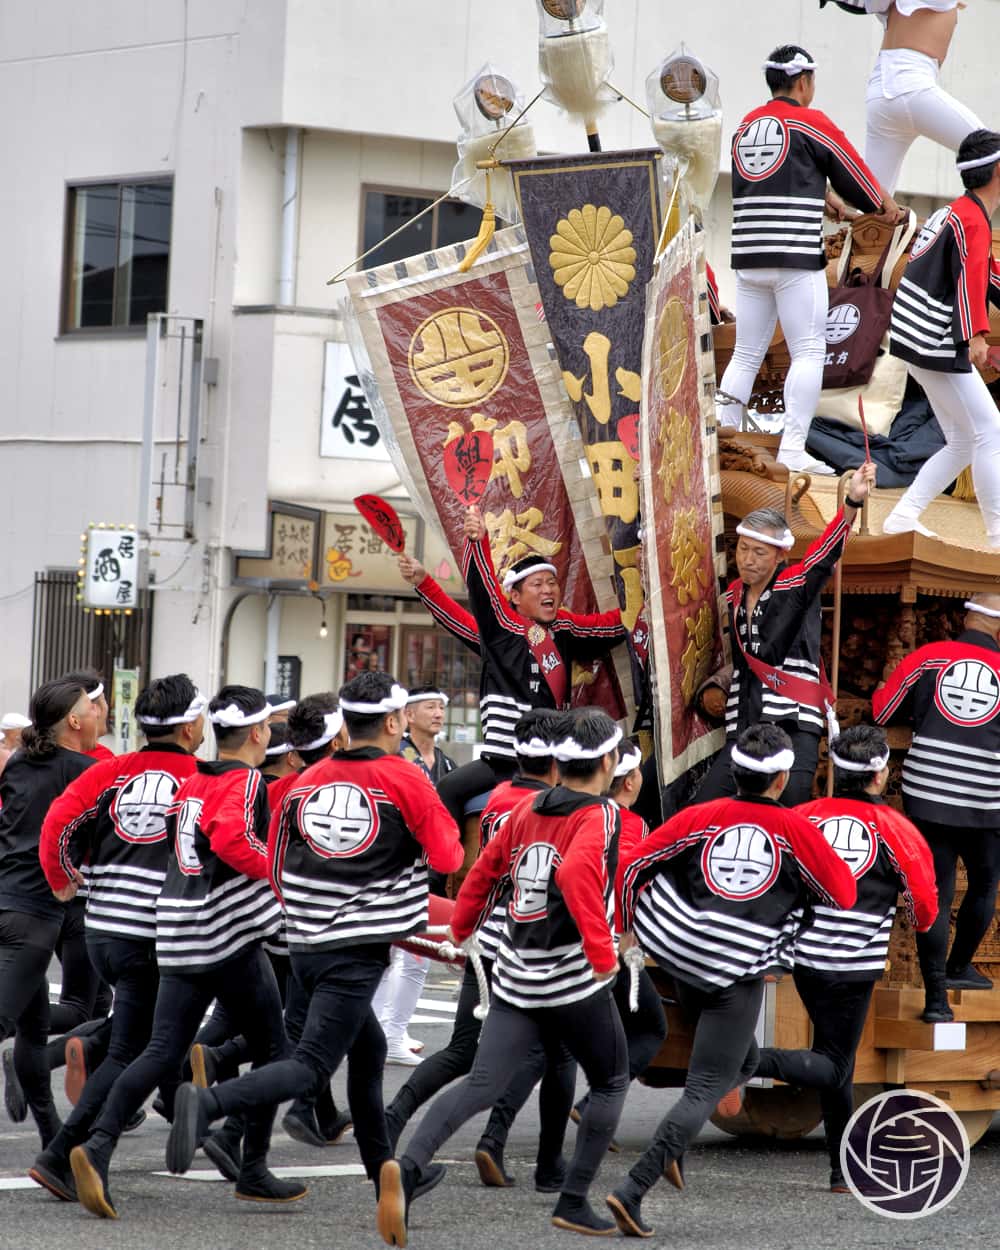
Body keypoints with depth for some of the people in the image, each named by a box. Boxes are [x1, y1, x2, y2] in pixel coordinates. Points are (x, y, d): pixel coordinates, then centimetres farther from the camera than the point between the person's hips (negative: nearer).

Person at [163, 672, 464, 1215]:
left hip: (305, 944, 7)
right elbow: (448, 857, -2)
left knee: (368, 1050, 23)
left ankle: (382, 1171, 30)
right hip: (360, 950, -7)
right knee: (312, 1067, -9)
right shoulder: (404, 779, -7)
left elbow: (277, 868, 13)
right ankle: (208, 1103, -30)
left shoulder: (308, 781, 8)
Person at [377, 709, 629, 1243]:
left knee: (481, 1086, -2)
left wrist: (460, 928, 32)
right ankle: (574, 1203, 15)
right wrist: (603, 952, -26)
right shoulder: (601, 815, -11)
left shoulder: (526, 810, 9)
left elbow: (485, 869, 16)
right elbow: (576, 874, -30)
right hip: (575, 984, -5)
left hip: (515, 979, 5)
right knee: (611, 1083, 16)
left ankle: (409, 1168, -27)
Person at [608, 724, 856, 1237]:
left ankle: (671, 1148, 12)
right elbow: (844, 895, 6)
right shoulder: (797, 830, -5)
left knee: (741, 1061, 27)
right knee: (706, 1089, -1)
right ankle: (633, 1190, -14)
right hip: (738, 976, -5)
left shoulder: (701, 817, 1)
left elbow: (629, 864, 1)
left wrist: (626, 925, 17)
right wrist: (817, 850, 22)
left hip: (677, 956, 5)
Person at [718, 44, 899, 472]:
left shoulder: (745, 126, 14)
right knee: (808, 352, -2)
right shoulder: (812, 122, -3)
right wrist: (884, 206, 25)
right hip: (796, 256, -6)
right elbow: (853, 175, 6)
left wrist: (827, 204, 38)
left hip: (749, 257, 6)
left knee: (746, 354, 10)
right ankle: (793, 449, -10)